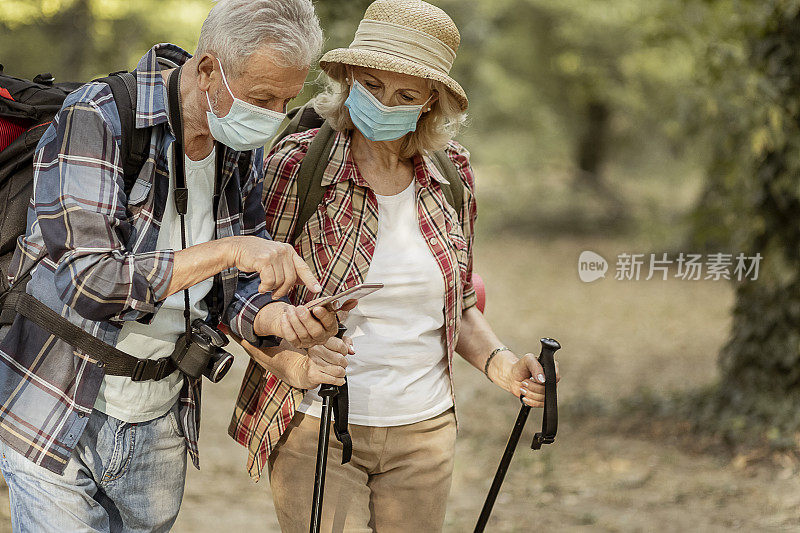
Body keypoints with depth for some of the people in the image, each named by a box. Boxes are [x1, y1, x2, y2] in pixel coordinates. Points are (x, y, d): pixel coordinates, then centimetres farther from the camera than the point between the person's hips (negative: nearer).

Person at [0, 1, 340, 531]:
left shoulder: (244, 151, 1)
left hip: (161, 427, 6)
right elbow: (86, 283, -29)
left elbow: (236, 290, 4)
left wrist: (281, 319, -19)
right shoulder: (95, 120, -20)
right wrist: (226, 251, -31)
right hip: (57, 425, -6)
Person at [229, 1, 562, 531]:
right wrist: (293, 363, -26)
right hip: (316, 428, -4)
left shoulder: (452, 173, 3)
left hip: (425, 430, 4)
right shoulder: (296, 163, -11)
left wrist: (498, 362, -3)